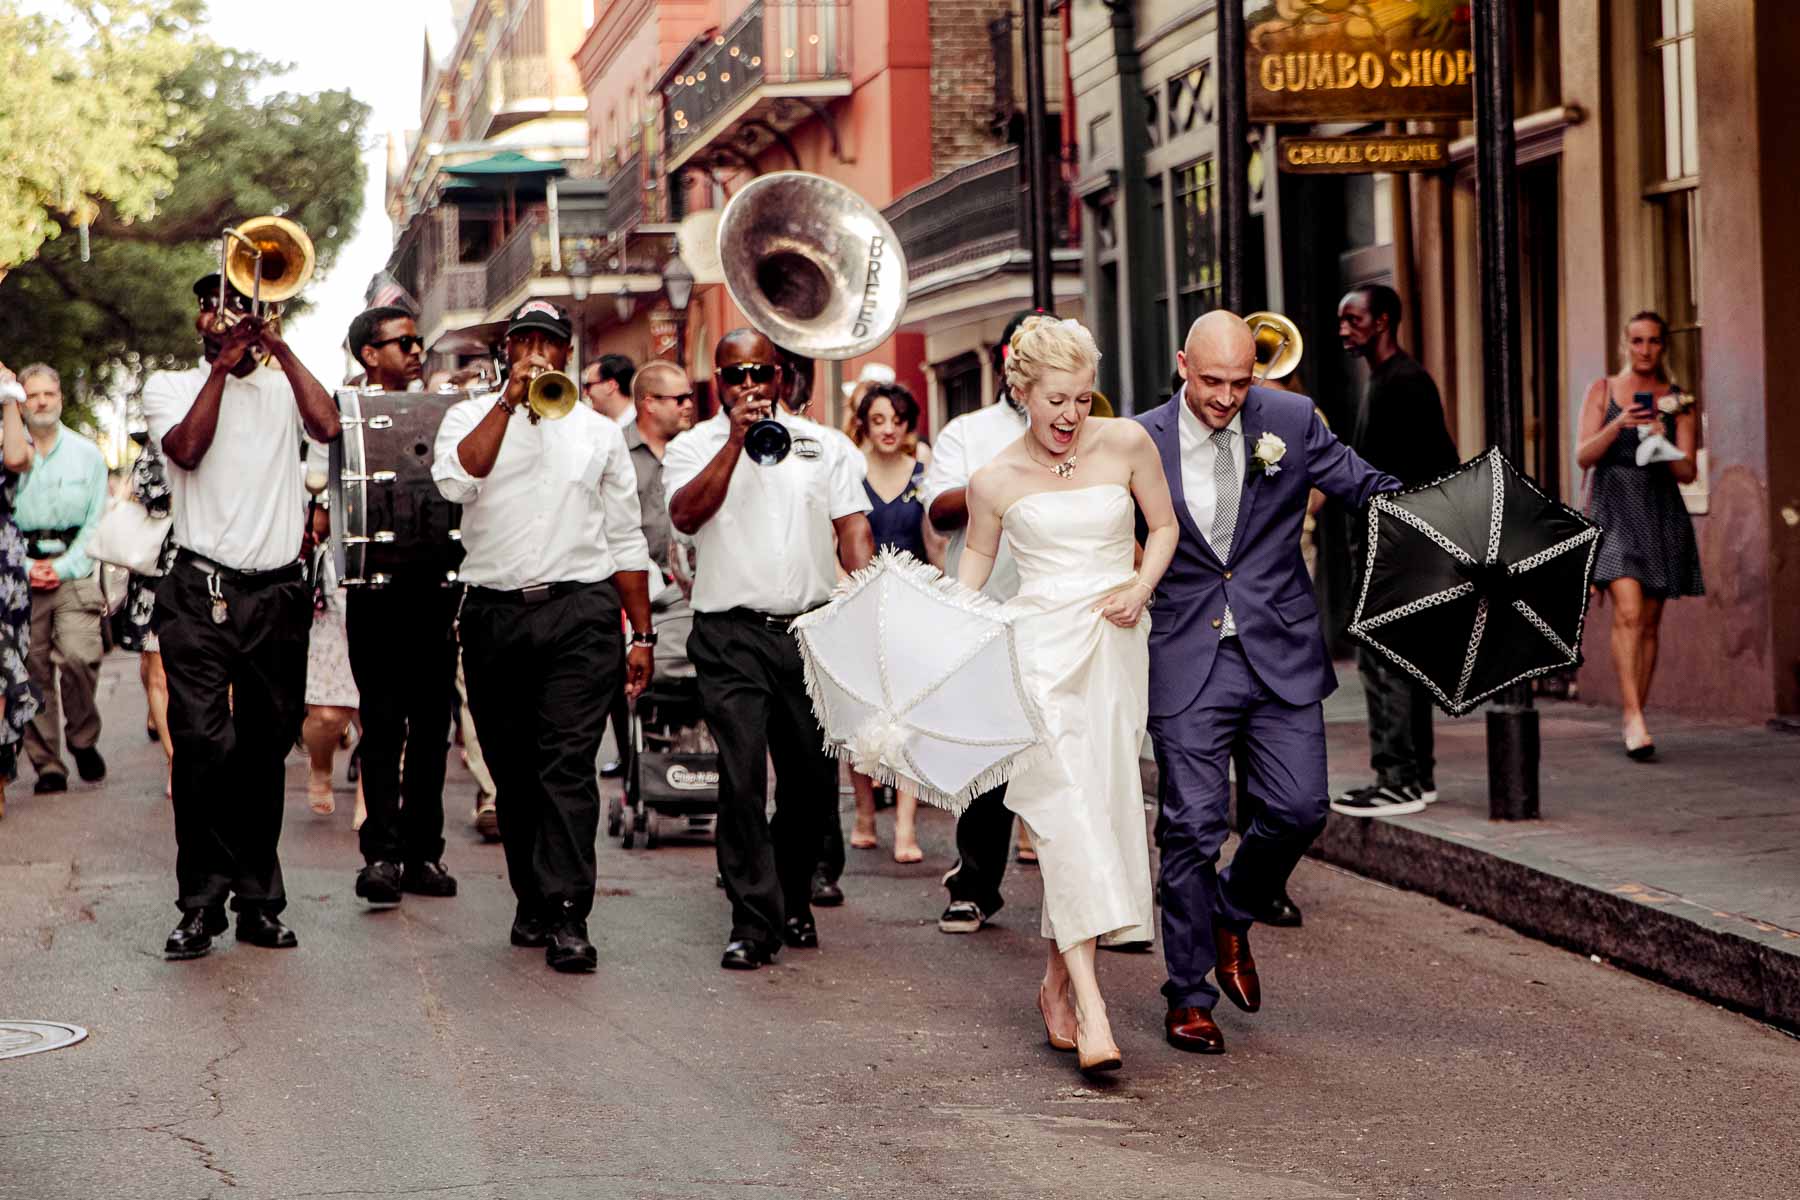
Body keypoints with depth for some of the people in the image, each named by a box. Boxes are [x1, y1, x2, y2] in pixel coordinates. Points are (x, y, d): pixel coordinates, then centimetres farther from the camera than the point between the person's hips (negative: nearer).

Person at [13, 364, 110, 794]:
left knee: (79, 656, -19)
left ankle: (83, 738, 5)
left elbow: (96, 521, 6)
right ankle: (47, 766, 3)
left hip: (73, 568, -1)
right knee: (34, 669, -3)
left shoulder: (87, 454, 9)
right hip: (20, 571, 1)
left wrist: (64, 568, -6)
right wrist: (23, 568, -7)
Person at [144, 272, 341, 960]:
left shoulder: (283, 388, 14)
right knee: (203, 745, -12)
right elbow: (186, 448, -9)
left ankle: (259, 902, 12)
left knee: (265, 752, 6)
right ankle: (200, 905, -8)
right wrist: (222, 365, -8)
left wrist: (278, 347, -4)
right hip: (201, 594, -2)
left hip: (278, 594, 2)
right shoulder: (170, 386, 11)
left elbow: (327, 427, -7)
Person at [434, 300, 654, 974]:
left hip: (580, 613, -1)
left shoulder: (598, 432, 14)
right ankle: (532, 901, 20)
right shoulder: (471, 417, 10)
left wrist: (642, 635, 10)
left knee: (568, 765, -12)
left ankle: (567, 918, -16)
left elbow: (625, 539, 14)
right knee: (512, 770, 7)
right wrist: (510, 401, -13)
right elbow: (456, 481, -13)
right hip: (494, 614, 1)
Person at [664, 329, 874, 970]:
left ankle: (792, 898, 28)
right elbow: (686, 514, -12)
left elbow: (852, 527, 7)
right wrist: (737, 439, -16)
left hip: (812, 628, 3)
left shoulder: (821, 445, 13)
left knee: (814, 776, 7)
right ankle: (754, 922, -12)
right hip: (731, 634, -3)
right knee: (742, 774, -14)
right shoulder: (694, 447, 7)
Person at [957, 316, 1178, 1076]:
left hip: (1116, 649, 3)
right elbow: (975, 558, 15)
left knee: (1102, 808, 3)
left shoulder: (1127, 444, 2)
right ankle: (1090, 1007, -23)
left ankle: (1058, 979, 21)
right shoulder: (996, 480, 0)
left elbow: (1164, 525, 13)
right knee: (1063, 810, -16)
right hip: (1040, 648, -3)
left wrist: (1141, 588, -3)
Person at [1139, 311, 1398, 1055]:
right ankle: (1189, 995, 11)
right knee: (1192, 826, -1)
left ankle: (1231, 914, 30)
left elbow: (1364, 486, 7)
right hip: (1187, 661, -2)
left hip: (1281, 655, 2)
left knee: (1298, 809, -1)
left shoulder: (1290, 422, 0)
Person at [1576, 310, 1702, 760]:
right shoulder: (1603, 390, 6)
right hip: (1614, 508, -2)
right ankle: (1634, 718, -24)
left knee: (1649, 623, 5)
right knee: (1628, 612, -19)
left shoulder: (1679, 402, 8)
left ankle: (1634, 718, 14)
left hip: (1660, 512, 2)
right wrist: (1618, 425, -17)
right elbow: (1583, 456, -1)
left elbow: (1687, 472, 3)